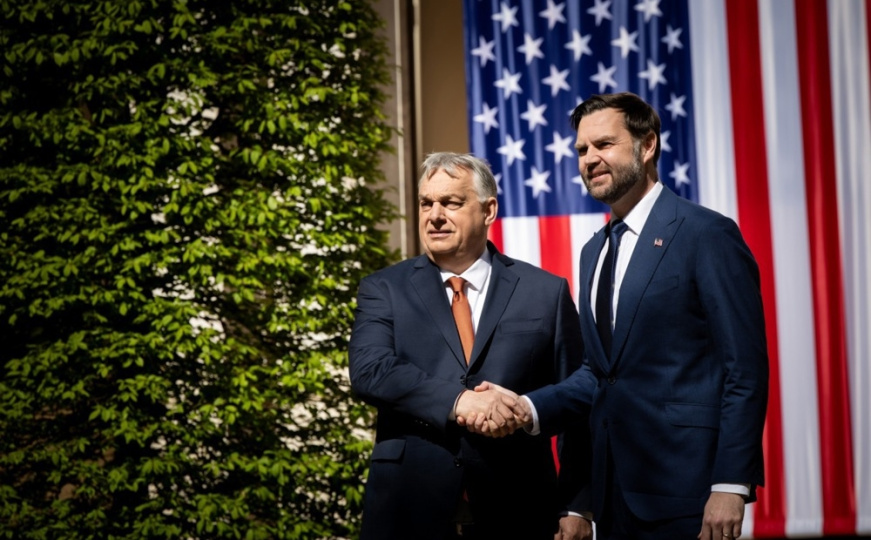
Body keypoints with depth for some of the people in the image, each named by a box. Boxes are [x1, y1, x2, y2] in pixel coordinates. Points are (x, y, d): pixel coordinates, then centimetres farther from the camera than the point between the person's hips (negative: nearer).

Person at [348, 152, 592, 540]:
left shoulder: (545, 292, 6)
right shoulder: (384, 289, 6)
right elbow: (369, 372, -11)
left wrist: (578, 508, -2)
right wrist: (458, 401, -24)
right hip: (409, 509, 0)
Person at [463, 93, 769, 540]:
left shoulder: (707, 235, -8)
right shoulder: (594, 251, 16)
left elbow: (745, 369, -12)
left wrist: (731, 486, -17)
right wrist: (529, 409, -1)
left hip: (683, 488, -7)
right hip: (616, 489, 7)